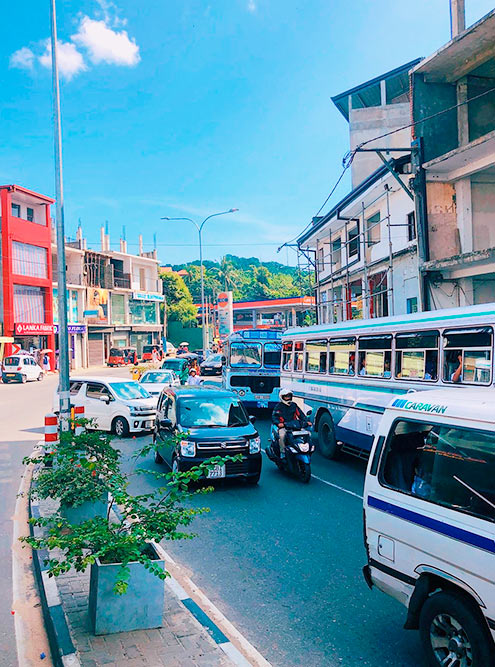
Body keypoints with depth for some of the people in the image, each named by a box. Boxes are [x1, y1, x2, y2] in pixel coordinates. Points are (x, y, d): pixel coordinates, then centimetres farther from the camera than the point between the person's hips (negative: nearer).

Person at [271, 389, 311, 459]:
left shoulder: (294, 405, 16)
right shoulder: (279, 406, 3)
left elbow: (301, 414, 16)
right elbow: (274, 416, -5)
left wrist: (307, 421, 0)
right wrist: (278, 423, -25)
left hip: (294, 426, 4)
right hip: (283, 426, -4)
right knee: (282, 435, -35)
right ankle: (282, 452, -19)